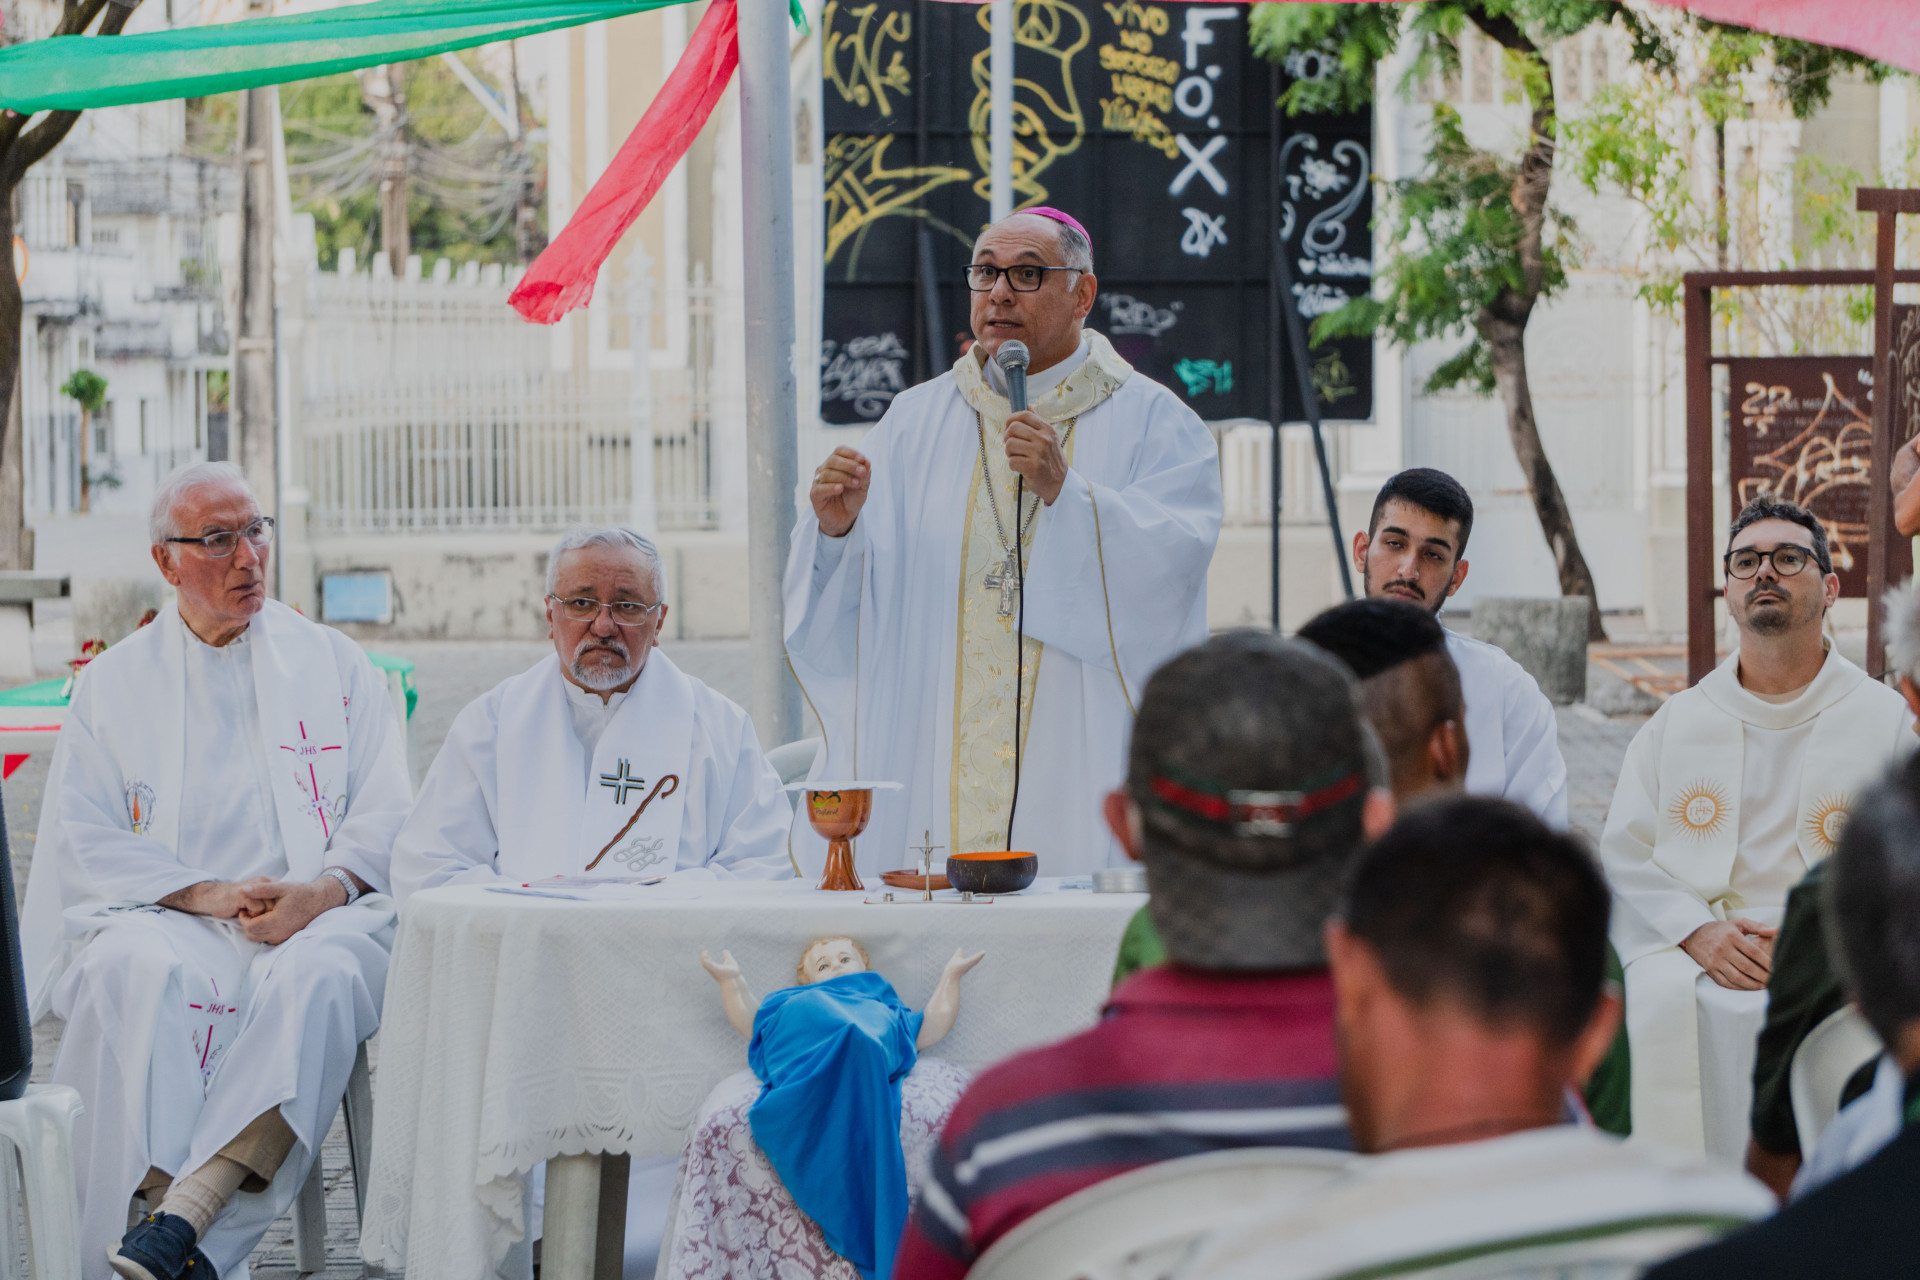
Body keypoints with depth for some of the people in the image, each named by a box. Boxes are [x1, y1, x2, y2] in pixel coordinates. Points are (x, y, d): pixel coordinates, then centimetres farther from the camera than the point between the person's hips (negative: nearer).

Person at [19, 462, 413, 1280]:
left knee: (320, 974, -36)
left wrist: (323, 890, -14)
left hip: (317, 916, 0)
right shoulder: (114, 682, 15)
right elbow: (84, 842, 5)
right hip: (163, 916, 0)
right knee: (142, 972, -36)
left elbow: (387, 814, 8)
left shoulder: (334, 664, 17)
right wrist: (209, 895, -11)